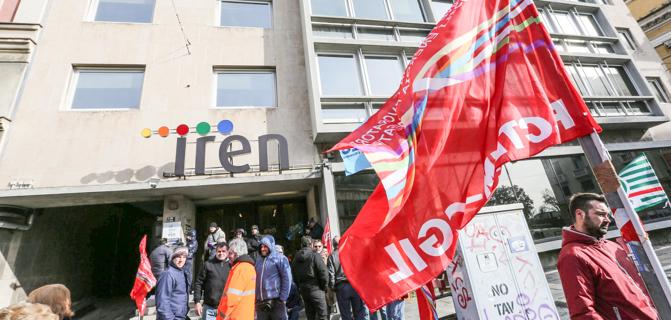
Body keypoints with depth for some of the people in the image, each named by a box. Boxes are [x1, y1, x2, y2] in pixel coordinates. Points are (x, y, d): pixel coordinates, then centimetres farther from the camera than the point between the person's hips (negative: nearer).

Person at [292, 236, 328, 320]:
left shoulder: (295, 259, 7)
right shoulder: (314, 255, -11)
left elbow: (294, 276, 8)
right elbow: (323, 272, -14)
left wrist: (300, 288, 13)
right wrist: (324, 287, -1)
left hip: (303, 290, 6)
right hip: (315, 289, -6)